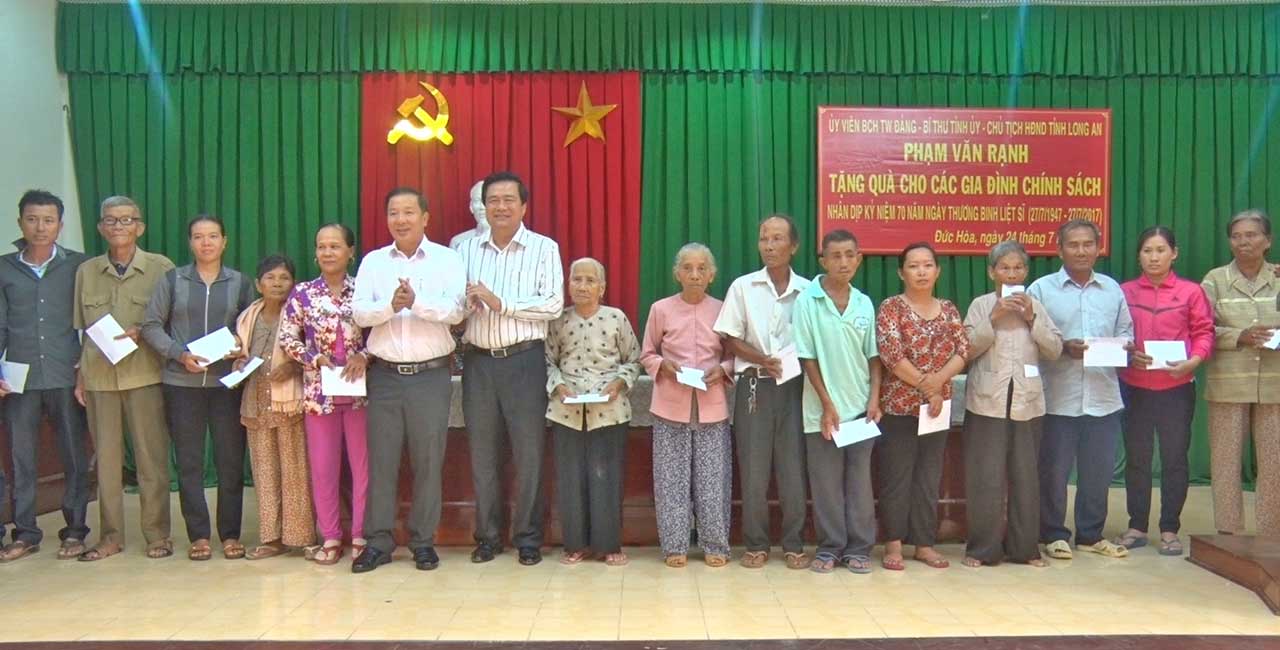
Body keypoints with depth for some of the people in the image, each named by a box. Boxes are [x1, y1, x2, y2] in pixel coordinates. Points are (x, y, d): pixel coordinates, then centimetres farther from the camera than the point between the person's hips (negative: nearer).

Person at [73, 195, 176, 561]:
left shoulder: (161, 268, 0)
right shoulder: (86, 272, 10)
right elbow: (81, 330, 14)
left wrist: (142, 332, -14)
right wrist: (80, 376, 9)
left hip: (145, 375, -3)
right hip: (99, 376, 3)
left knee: (152, 456, 1)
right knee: (105, 457, 7)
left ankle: (157, 534, 10)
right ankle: (110, 536, 17)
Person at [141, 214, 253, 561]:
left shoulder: (240, 283, 8)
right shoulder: (171, 280, 5)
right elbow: (151, 326, 3)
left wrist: (242, 350, -11)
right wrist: (180, 354, -10)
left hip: (227, 383, 0)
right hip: (182, 383, 0)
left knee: (231, 460, 2)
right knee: (189, 461, 4)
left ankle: (230, 534, 13)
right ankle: (198, 535, 14)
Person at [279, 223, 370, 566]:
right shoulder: (302, 294, 3)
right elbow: (287, 339, 3)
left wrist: (364, 356, -14)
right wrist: (315, 359, -10)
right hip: (318, 391, 1)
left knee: (363, 463, 3)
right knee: (322, 465, 7)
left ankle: (361, 535, 15)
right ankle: (330, 537, 19)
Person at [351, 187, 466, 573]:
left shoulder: (447, 260, 2)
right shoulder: (373, 262, 9)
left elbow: (454, 311, -10)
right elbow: (359, 313, -2)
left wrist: (417, 302, -25)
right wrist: (391, 305, -20)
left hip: (431, 375, -2)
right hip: (385, 374, 2)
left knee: (428, 461, 4)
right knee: (381, 459, 5)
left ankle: (424, 541, 16)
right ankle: (378, 541, 15)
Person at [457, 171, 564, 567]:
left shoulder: (544, 248, 1)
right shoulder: (467, 249, 9)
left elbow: (553, 305, -9)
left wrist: (500, 303, -14)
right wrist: (466, 302, -14)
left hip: (524, 360, -3)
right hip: (479, 360, 3)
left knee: (528, 453, 3)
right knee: (482, 453, 9)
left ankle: (528, 539, 15)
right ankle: (487, 537, 22)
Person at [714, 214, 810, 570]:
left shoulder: (808, 291, 2)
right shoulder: (743, 287, 1)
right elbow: (730, 339, 0)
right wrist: (763, 360, -15)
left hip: (793, 385, 0)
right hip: (754, 384, 0)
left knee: (793, 468, 4)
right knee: (753, 469, 3)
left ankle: (793, 544, 17)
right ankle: (756, 544, 15)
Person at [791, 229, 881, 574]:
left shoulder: (865, 303, 5)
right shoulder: (807, 301, -6)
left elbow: (874, 356, 9)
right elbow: (807, 358, -7)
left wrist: (874, 398, -1)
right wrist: (827, 405, -9)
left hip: (860, 406, 3)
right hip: (823, 409, -3)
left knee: (860, 481, 8)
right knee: (826, 483, 4)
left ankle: (858, 548, 18)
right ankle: (829, 548, 16)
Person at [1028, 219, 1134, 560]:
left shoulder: (1112, 289, 12)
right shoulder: (1041, 289, -1)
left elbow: (1125, 331, 14)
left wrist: (1122, 345, -8)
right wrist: (1064, 347, -19)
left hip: (1104, 396, 4)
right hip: (1058, 398, -3)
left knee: (1098, 471, 11)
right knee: (1054, 470, 4)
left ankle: (1091, 535, 27)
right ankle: (1054, 534, 19)